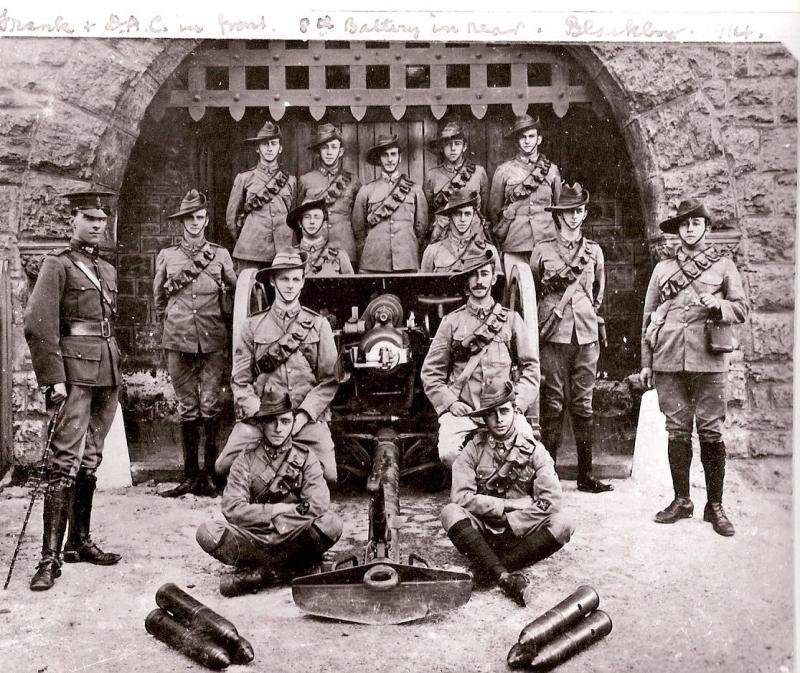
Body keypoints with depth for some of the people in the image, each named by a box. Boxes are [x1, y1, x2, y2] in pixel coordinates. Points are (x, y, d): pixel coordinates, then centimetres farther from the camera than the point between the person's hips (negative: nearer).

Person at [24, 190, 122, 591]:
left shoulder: (108, 271, 18)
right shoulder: (58, 265, -3)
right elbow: (38, 326, -12)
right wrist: (53, 378, -18)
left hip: (108, 373, 7)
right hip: (76, 371, -7)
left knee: (90, 460, 11)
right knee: (66, 462, -9)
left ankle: (80, 542, 21)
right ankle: (50, 558, -6)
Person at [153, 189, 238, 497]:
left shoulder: (220, 255, 10)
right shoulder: (166, 256, 12)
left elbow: (235, 293, 16)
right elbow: (158, 299, 20)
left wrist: (221, 323, 13)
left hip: (213, 341, -1)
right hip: (179, 341, 1)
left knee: (210, 406, -5)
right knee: (188, 408, 5)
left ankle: (209, 474, 3)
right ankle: (190, 476, 12)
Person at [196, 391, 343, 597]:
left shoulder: (305, 458, 2)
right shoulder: (246, 459, 2)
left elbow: (318, 505, -13)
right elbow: (232, 509, -10)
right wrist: (278, 509, -11)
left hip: (292, 540, 0)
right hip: (253, 540, 0)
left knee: (331, 523, -29)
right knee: (207, 533, -25)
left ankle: (259, 573, -20)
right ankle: (288, 568, -19)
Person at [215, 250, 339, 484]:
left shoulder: (318, 325, 10)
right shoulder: (253, 326, 10)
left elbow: (329, 380, 4)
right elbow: (240, 381, 7)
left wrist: (303, 416, -8)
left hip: (308, 418, 0)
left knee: (329, 474, -18)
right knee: (224, 466, -18)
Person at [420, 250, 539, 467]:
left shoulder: (511, 319, 13)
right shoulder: (451, 322, 10)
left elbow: (530, 367, 11)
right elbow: (430, 372, 9)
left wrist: (517, 403, -3)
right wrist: (450, 402, -5)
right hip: (462, 410, 0)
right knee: (448, 453, -26)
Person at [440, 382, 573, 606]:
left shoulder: (534, 450, 1)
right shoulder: (473, 449, 0)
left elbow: (550, 502, -10)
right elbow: (460, 496, -12)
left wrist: (509, 525, -15)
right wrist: (506, 505, -14)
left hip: (520, 533, 1)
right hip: (482, 532, 0)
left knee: (561, 525, -27)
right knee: (450, 512, -29)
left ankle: (489, 569, -25)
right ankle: (504, 576, -35)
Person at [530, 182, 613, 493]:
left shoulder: (594, 251, 12)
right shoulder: (542, 250, 4)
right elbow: (530, 294, 10)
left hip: (586, 335, 3)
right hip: (554, 336, -2)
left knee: (584, 404, 5)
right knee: (553, 404, -2)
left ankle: (585, 475, 11)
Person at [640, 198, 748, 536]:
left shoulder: (724, 265, 12)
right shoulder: (662, 268, 15)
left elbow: (741, 308, 10)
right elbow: (648, 316, 14)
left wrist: (718, 304, -12)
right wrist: (646, 362, 9)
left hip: (708, 359, -1)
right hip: (669, 359, 2)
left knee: (711, 432, -2)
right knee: (677, 431, 4)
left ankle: (715, 505, 8)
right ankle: (681, 500, 15)